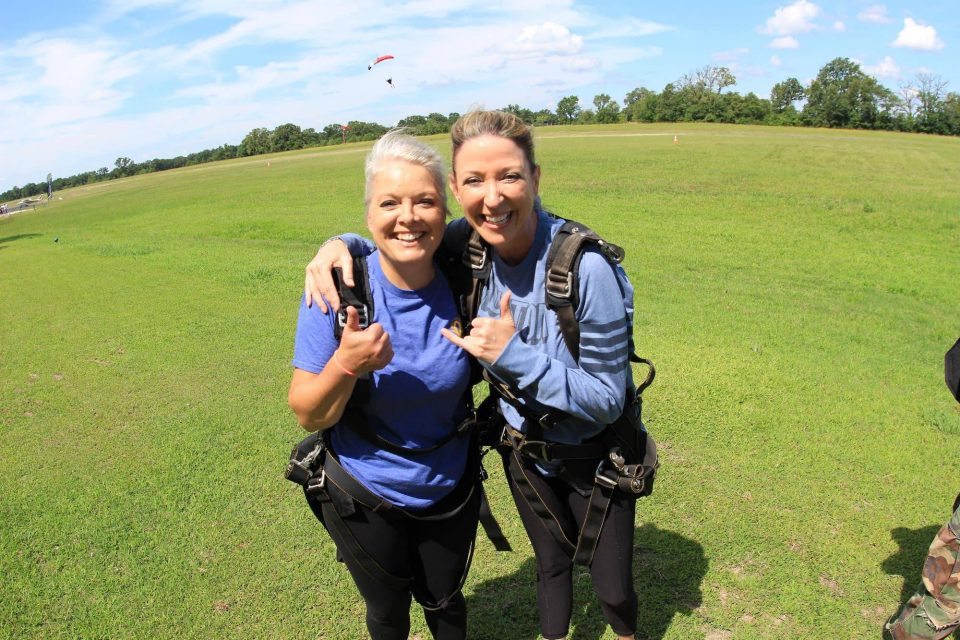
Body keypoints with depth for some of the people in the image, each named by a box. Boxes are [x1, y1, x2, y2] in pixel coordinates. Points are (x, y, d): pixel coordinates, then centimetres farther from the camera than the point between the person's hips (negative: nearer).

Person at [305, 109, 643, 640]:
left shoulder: (586, 268, -32)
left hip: (594, 455, -3)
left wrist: (516, 355, -36)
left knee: (612, 586, 17)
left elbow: (607, 400, -24)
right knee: (551, 564, 26)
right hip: (522, 447, 3)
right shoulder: (468, 243, -18)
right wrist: (343, 244, -21)